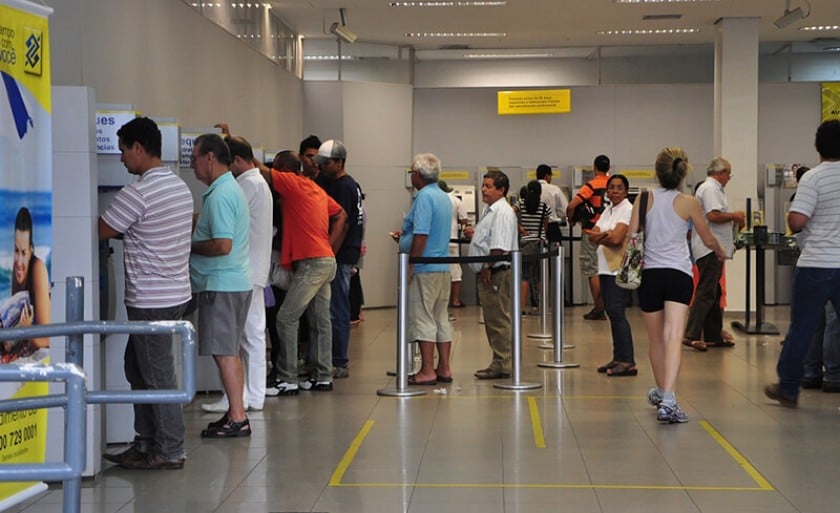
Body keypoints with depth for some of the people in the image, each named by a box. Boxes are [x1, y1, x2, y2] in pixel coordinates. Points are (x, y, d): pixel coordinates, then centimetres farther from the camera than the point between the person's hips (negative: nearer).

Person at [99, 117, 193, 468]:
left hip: (151, 300, -9)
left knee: (158, 375, 0)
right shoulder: (179, 186, 10)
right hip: (176, 292, 9)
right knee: (138, 368, 18)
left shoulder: (137, 194, -18)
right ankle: (145, 444, 23)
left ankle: (170, 451, 8)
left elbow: (101, 232, -12)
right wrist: (126, 234, 13)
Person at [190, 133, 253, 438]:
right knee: (230, 352, 14)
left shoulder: (220, 196, -17)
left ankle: (237, 419, -3)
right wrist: (194, 238, 14)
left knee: (224, 353, -6)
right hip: (236, 282, 10)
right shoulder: (231, 189, 16)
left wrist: (189, 246, -11)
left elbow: (222, 245, -24)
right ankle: (235, 413, 20)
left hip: (220, 284, -10)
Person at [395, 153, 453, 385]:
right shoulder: (444, 197, 14)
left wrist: (410, 266, -18)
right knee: (441, 318, 11)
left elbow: (421, 235, -21)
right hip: (443, 268, 9)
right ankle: (444, 369, 15)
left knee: (422, 319, -4)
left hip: (425, 269, -9)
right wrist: (405, 235, 29)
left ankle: (427, 371, -3)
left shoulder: (424, 197, -14)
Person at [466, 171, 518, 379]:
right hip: (489, 273, 11)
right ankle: (499, 362, 20)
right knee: (492, 319, 14)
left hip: (497, 273, -11)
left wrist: (488, 268, -21)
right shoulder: (491, 211, 19)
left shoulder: (502, 212, -14)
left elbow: (499, 246, -22)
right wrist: (474, 233, 14)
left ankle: (501, 364, -4)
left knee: (498, 320, -7)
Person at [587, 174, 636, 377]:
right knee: (612, 312, 10)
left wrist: (598, 236, 0)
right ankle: (618, 358, 16)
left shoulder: (628, 210, -7)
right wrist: (605, 235, -13)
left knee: (616, 312, -13)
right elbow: (593, 236, 8)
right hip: (606, 267, 8)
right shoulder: (608, 211, 19)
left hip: (620, 267, -8)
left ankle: (627, 362, -12)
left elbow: (616, 239, -17)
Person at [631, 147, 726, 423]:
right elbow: (707, 238, 14)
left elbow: (631, 235, -2)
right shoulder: (689, 203, 2)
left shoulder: (645, 198, 3)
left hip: (649, 273, 2)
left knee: (655, 339, 17)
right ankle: (667, 400, -27)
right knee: (673, 337, -13)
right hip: (678, 273, -2)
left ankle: (661, 391, 38)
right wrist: (721, 252, 34)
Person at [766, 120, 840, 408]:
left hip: (816, 265, -3)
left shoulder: (813, 178, -10)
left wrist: (797, 229, 5)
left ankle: (788, 389, 16)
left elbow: (796, 221, -18)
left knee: (801, 329, 7)